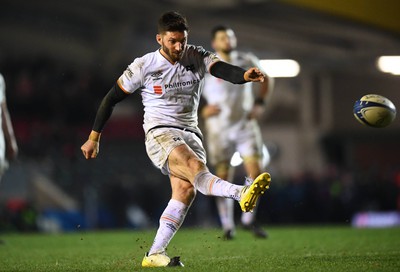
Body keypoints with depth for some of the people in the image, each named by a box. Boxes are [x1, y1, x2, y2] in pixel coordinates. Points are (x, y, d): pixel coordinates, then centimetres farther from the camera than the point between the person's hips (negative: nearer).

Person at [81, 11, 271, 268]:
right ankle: (242, 194, -60)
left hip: (190, 134, 5)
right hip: (160, 133, -5)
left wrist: (245, 75, -40)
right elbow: (112, 98, 5)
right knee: (196, 168, -31)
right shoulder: (143, 66, -3)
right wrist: (94, 138, 6)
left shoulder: (197, 58, 3)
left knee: (186, 191, -14)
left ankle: (154, 255, -10)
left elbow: (222, 69, -16)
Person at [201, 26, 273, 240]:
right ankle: (227, 226, 13)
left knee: (256, 170, -10)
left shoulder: (248, 61, 2)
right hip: (218, 128, -2)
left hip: (245, 124, 2)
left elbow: (265, 80, 20)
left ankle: (248, 218, 7)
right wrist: (202, 109, -12)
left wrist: (259, 103, 9)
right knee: (224, 177, 0)